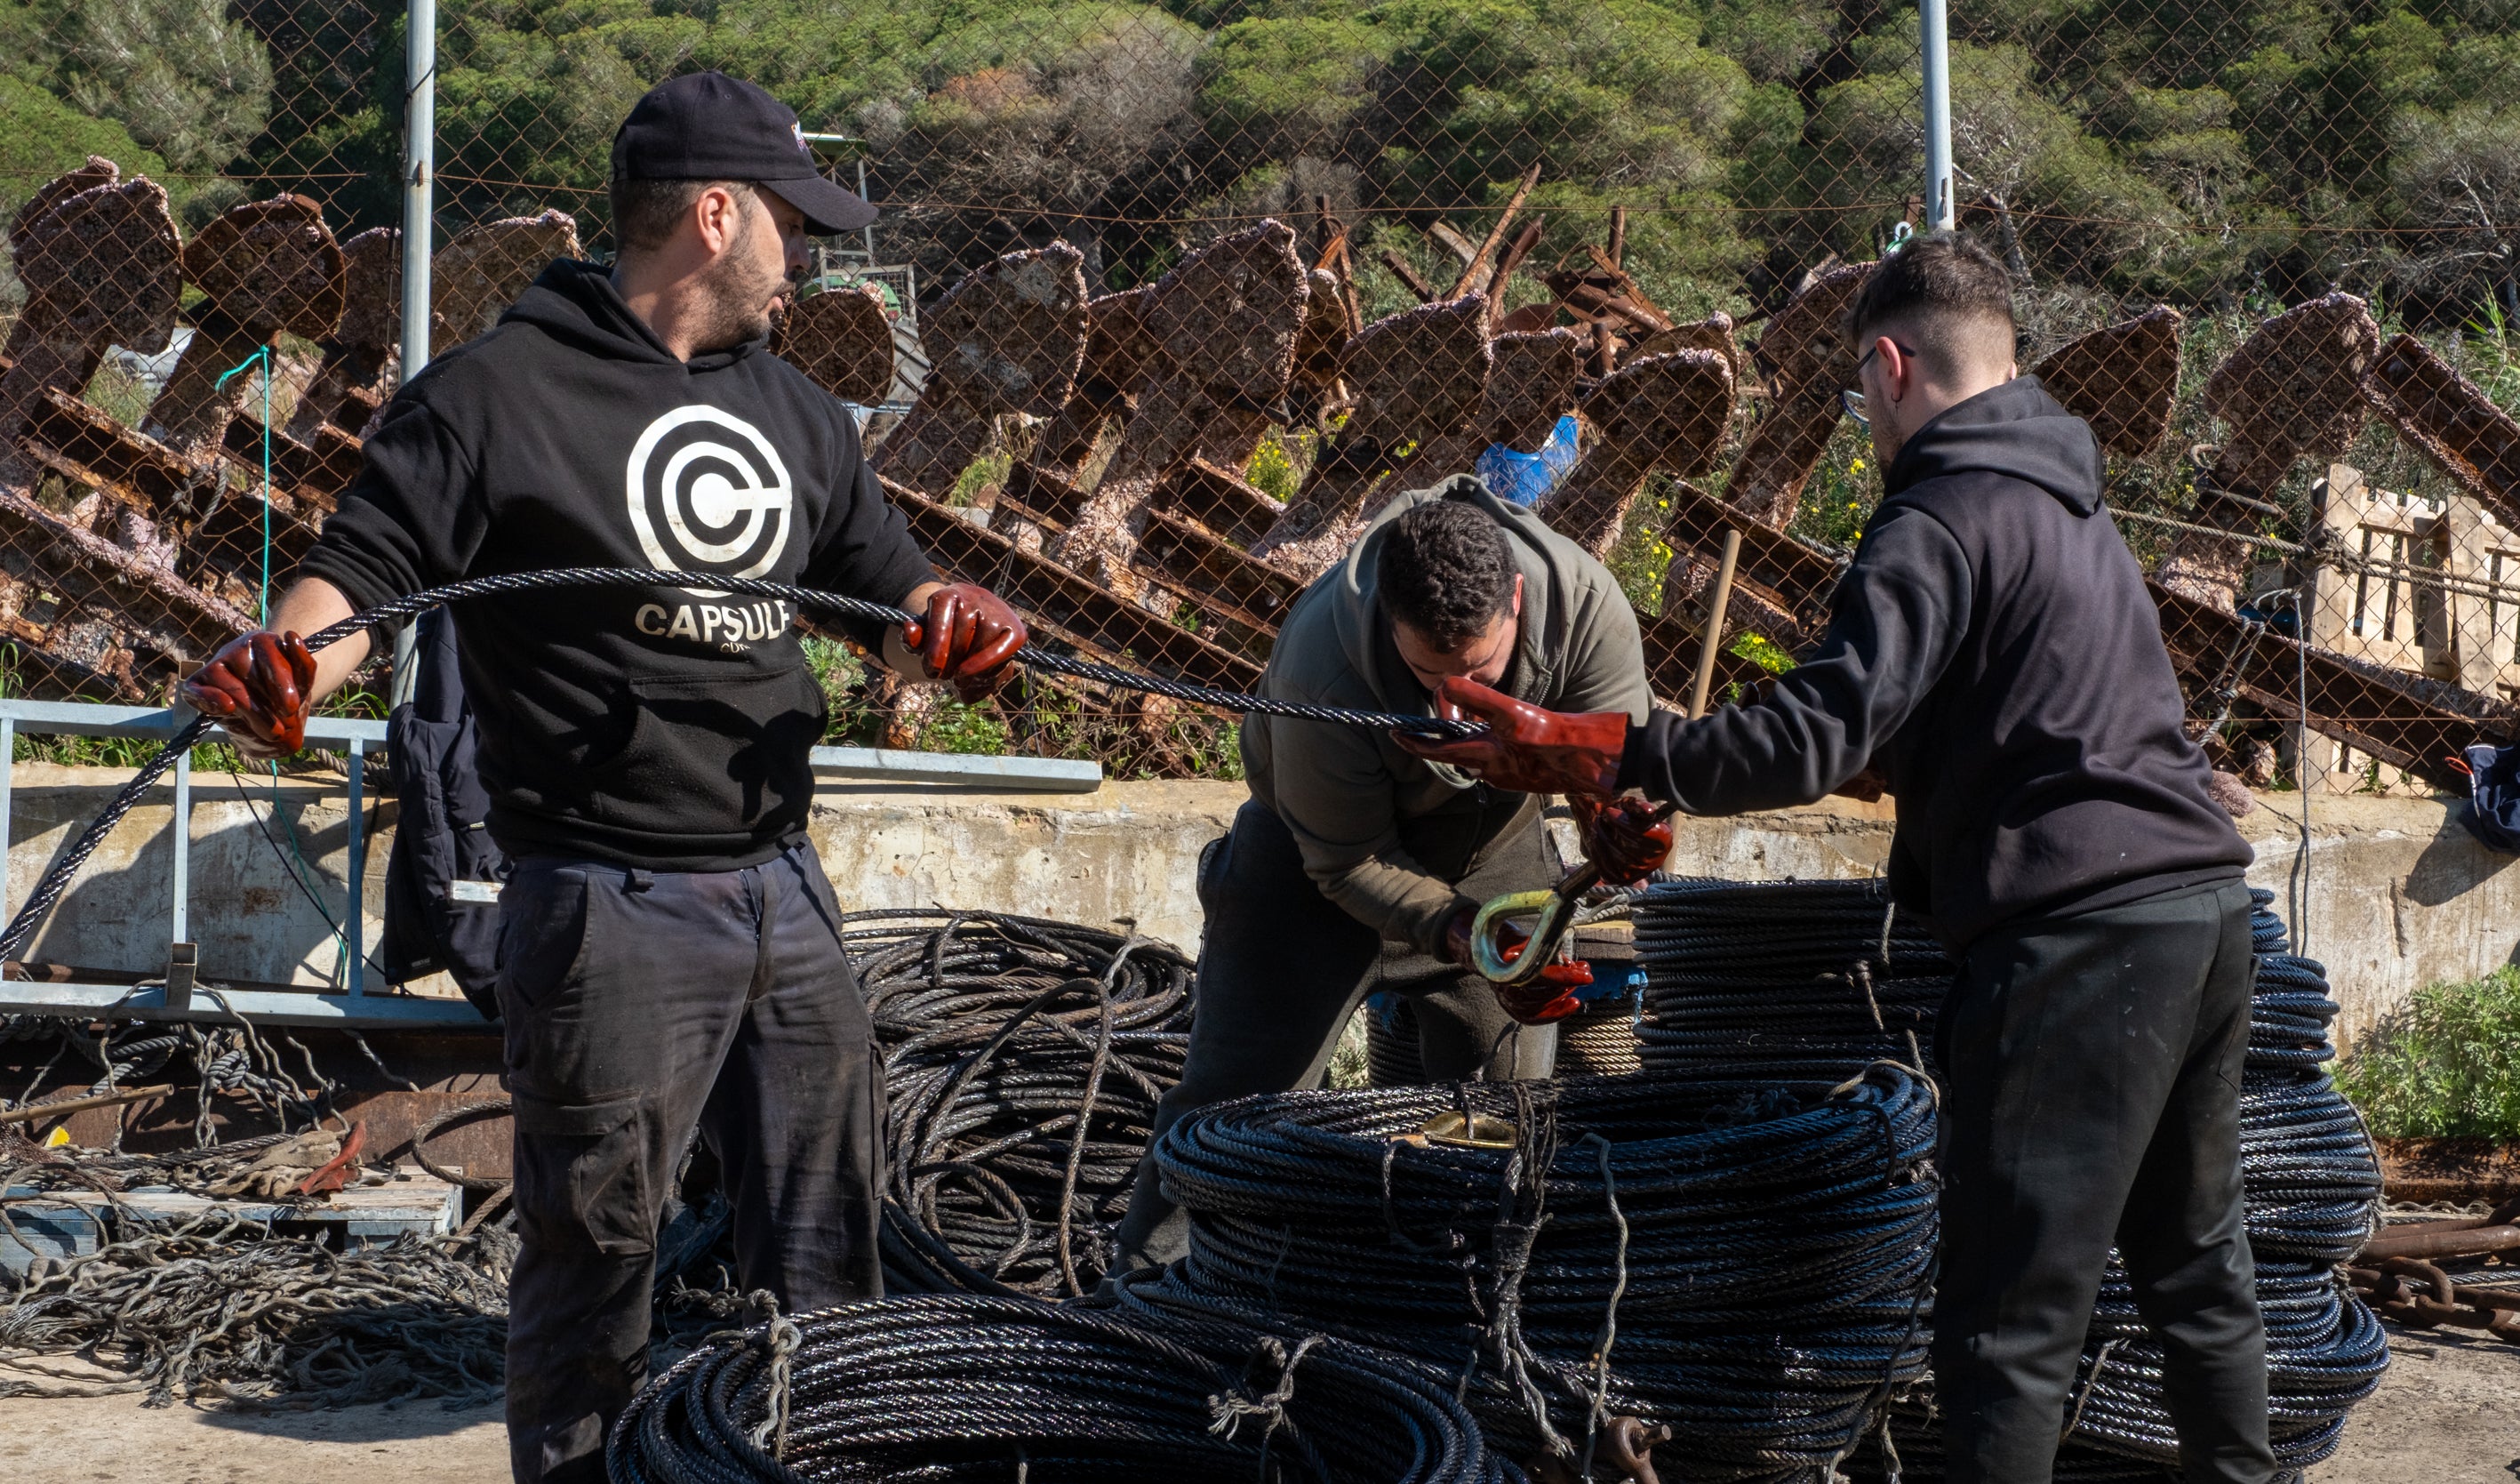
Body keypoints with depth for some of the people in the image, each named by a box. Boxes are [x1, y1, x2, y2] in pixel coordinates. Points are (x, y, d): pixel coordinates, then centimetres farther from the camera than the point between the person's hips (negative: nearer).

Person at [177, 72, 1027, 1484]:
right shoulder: (497, 393, -6)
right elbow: (361, 570, -10)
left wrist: (951, 621, -5)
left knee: (828, 1247, 15)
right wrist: (286, 657, -31)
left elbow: (889, 580, 18)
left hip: (787, 890, 7)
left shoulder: (797, 412, 15)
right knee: (598, 1249, 1)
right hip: (612, 905, -6)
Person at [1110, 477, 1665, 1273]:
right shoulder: (1323, 668, -39)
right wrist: (1462, 935, -42)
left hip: (1494, 845, 3)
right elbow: (1351, 863, -28)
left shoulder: (1585, 601, -32)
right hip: (1320, 848, -3)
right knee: (1237, 1086, -6)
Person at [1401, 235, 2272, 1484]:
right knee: (2195, 1264, 21)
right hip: (2204, 908, 10)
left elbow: (1816, 736, -21)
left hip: (2076, 935, -9)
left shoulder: (1941, 521, -12)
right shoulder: (2067, 499, 19)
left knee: (2011, 1313, -5)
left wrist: (1586, 756, -20)